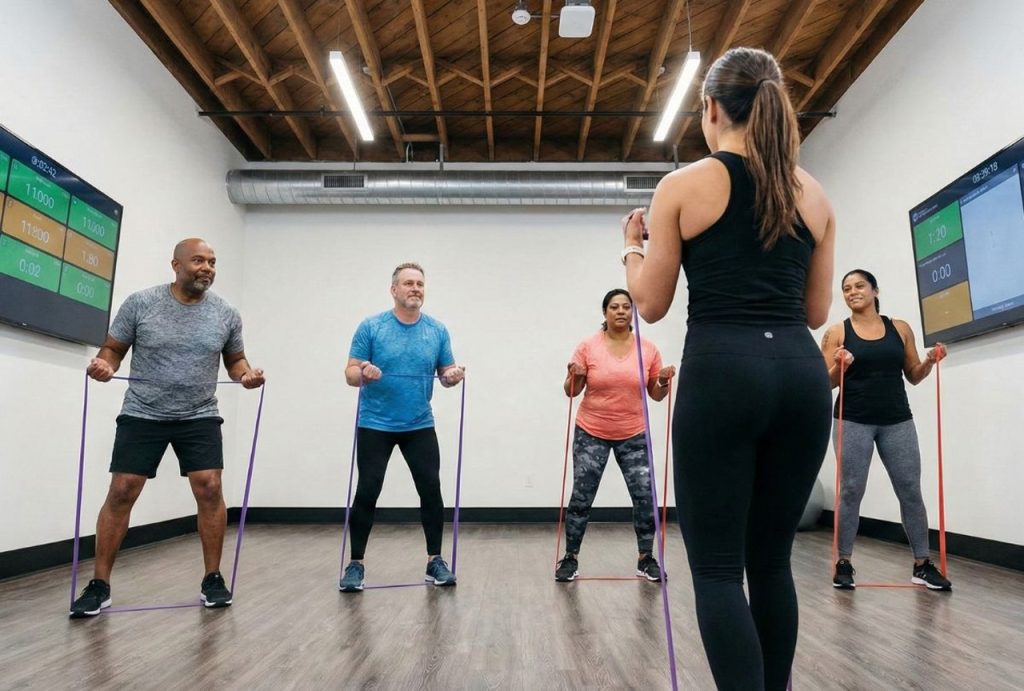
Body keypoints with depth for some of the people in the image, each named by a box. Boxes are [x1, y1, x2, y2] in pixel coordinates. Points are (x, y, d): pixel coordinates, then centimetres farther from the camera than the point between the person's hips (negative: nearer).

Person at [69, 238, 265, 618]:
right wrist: (103, 365, -21)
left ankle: (213, 579, 6)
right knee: (121, 492, 0)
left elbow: (234, 359, 10)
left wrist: (247, 374, -11)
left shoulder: (226, 313, -1)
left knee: (209, 488, -8)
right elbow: (113, 348, 1)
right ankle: (99, 585, 15)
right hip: (142, 415, -1)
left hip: (199, 417, 1)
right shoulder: (140, 303, -7)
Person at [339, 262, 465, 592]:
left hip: (420, 426, 3)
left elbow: (445, 373, 7)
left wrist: (453, 376, -17)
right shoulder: (370, 327, -6)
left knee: (431, 490, 1)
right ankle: (356, 564, 14)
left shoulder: (438, 330, 2)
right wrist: (363, 374, -29)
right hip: (375, 425, -2)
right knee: (367, 493, -1)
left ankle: (435, 561, 16)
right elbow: (350, 373, -6)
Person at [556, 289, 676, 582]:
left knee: (645, 496, -1)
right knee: (581, 498, 1)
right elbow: (571, 391, -1)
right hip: (591, 434, -1)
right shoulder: (588, 347, -6)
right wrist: (575, 376, -21)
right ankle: (570, 558, 16)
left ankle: (646, 558, 18)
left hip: (633, 436, 2)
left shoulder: (648, 349, -1)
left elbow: (656, 394, 7)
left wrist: (664, 381, -13)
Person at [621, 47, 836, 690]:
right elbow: (815, 311, 16)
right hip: (802, 374, 6)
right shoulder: (815, 195, 13)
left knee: (716, 568, 2)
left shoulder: (684, 186, 0)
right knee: (772, 561, 17)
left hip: (721, 373, -5)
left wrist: (633, 247, 20)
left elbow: (652, 304, 3)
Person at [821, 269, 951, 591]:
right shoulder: (836, 332, 2)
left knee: (911, 490, 4)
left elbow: (913, 376, 13)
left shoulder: (900, 328, 9)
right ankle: (843, 563, 8)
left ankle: (922, 565, 16)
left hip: (897, 420, 3)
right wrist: (839, 366, -21)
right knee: (851, 491, -1)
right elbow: (827, 382, -1)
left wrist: (929, 361, -6)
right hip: (853, 421, -2)